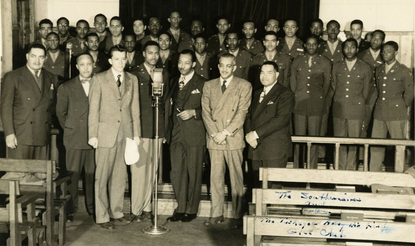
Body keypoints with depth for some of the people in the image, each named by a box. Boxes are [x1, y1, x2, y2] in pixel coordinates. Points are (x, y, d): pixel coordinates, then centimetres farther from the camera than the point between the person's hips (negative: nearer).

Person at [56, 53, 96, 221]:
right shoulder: (66, 87, 7)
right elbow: (60, 112, 12)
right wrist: (70, 129, 8)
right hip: (75, 139, -1)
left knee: (92, 175, 5)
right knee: (72, 175, 0)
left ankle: (92, 208, 18)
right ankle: (70, 211, 10)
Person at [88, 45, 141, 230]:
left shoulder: (132, 80, 11)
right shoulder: (99, 79, 1)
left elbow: (135, 108, 10)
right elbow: (93, 109, -2)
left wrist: (136, 133, 6)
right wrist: (93, 135, -6)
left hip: (126, 133, 3)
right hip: (106, 133, -3)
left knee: (120, 176, 9)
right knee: (102, 176, 0)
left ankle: (116, 212, 21)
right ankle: (102, 216, 9)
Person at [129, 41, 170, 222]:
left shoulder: (164, 74, 14)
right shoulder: (134, 75, 0)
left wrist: (164, 128, 9)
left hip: (157, 130, 4)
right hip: (140, 129, -4)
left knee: (151, 170, 7)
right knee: (138, 170, -4)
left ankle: (146, 208, 17)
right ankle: (136, 210, 6)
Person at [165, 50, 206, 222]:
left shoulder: (202, 84, -1)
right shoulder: (174, 82, 15)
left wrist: (193, 112, -16)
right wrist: (167, 130, 8)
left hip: (194, 135, -4)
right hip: (176, 134, 5)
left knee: (194, 173, 3)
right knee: (176, 172, 5)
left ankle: (191, 210, 15)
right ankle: (181, 208, 17)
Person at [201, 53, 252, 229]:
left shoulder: (244, 86, 3)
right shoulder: (209, 85, 13)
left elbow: (242, 113, -5)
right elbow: (205, 111, 6)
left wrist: (225, 133, -11)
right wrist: (214, 133, -6)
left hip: (234, 138, -3)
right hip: (214, 139, 3)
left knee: (236, 178, 0)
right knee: (216, 177, 6)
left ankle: (237, 216, 9)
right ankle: (217, 214, 15)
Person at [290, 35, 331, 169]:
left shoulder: (325, 63, 9)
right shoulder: (297, 61, 12)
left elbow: (326, 84, 13)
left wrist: (320, 100, 10)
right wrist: (295, 99, 10)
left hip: (316, 105, -1)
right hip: (299, 104, 1)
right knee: (298, 137, -1)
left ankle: (312, 170, 7)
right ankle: (297, 169, 7)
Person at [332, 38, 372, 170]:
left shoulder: (365, 68, 3)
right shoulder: (336, 67, 10)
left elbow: (366, 90, 11)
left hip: (356, 111, -2)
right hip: (338, 110, 2)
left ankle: (350, 169, 11)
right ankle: (340, 169, 11)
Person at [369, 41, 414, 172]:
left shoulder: (404, 71, -2)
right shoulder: (378, 70, 13)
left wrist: (403, 107, 10)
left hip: (397, 115, -5)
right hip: (379, 113, 5)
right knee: (375, 145, 5)